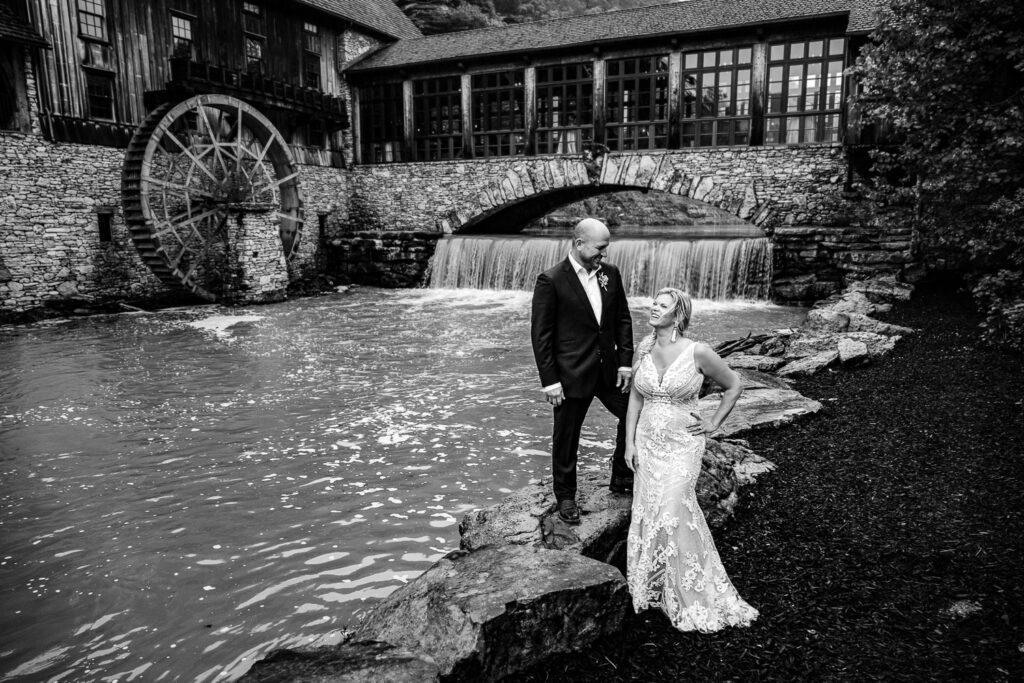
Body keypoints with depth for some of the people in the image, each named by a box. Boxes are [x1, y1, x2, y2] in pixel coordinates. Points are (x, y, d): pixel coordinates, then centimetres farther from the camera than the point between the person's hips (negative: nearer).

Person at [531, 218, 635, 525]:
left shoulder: (610, 273, 3)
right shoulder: (551, 281, -14)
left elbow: (622, 319, 10)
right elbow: (540, 334, -12)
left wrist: (625, 362, 3)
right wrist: (549, 381, -14)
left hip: (608, 369, 5)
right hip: (571, 375, -5)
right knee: (566, 439, 8)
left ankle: (622, 478, 33)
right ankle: (565, 497, 29)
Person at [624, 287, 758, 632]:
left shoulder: (697, 352, -13)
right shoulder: (643, 348, 0)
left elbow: (734, 385, 2)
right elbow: (635, 397, 8)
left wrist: (714, 423, 0)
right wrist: (629, 442, 5)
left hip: (682, 445, -4)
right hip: (648, 443, 5)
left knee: (672, 510, -11)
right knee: (650, 510, 6)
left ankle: (692, 597, 7)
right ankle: (655, 584, 25)